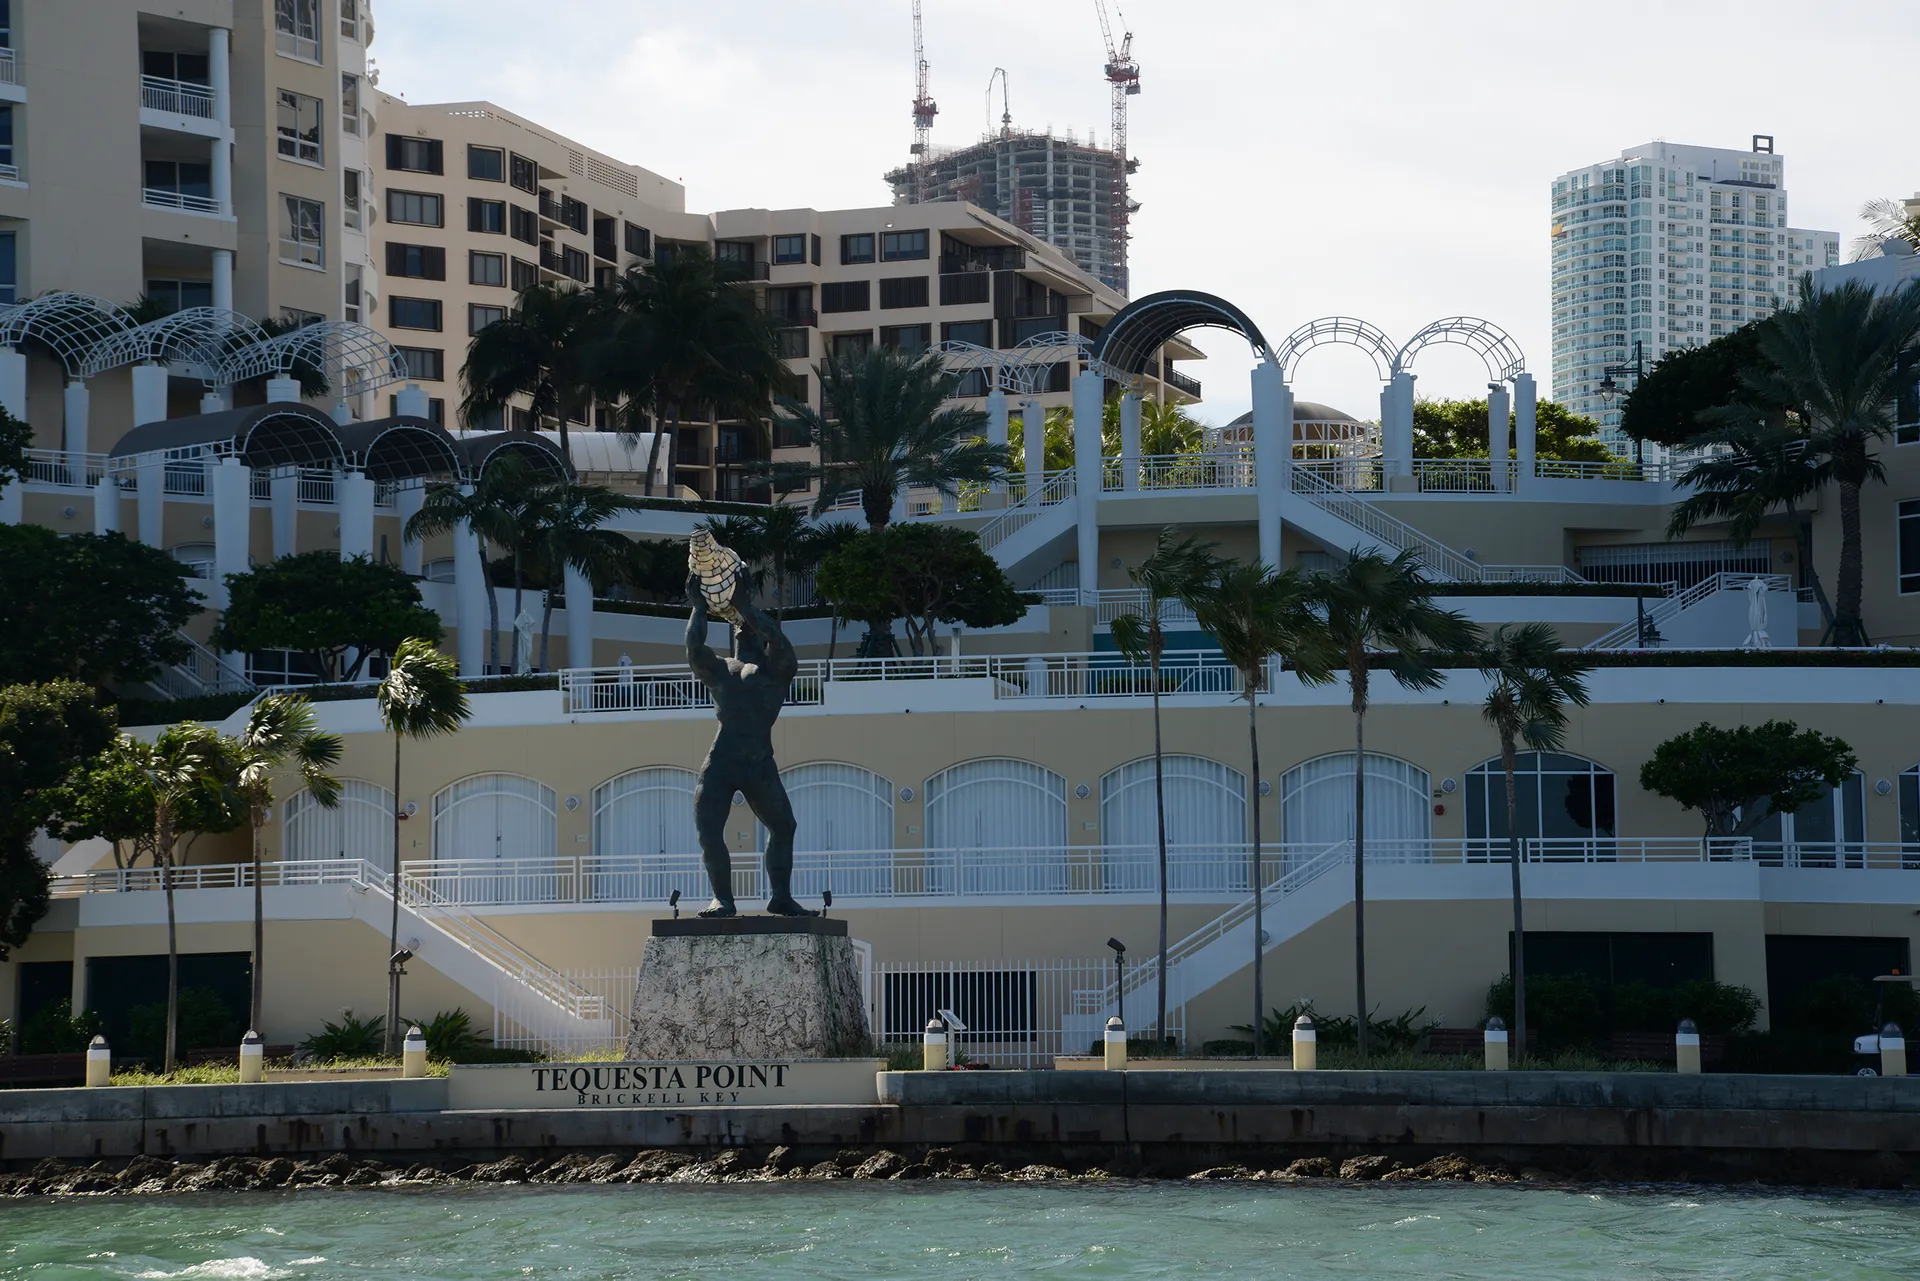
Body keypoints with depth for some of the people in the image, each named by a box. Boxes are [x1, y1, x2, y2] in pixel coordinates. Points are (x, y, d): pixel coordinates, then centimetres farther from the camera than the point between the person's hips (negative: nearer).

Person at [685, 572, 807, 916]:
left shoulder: (776, 668, 13)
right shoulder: (720, 670, 19)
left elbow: (777, 639, -8)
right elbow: (694, 647, 0)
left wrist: (742, 606, -5)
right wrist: (699, 607, 3)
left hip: (760, 764, -1)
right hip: (721, 761, 1)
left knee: (783, 826, 1)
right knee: (709, 830, -10)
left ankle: (780, 897, 13)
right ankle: (723, 899, -6)